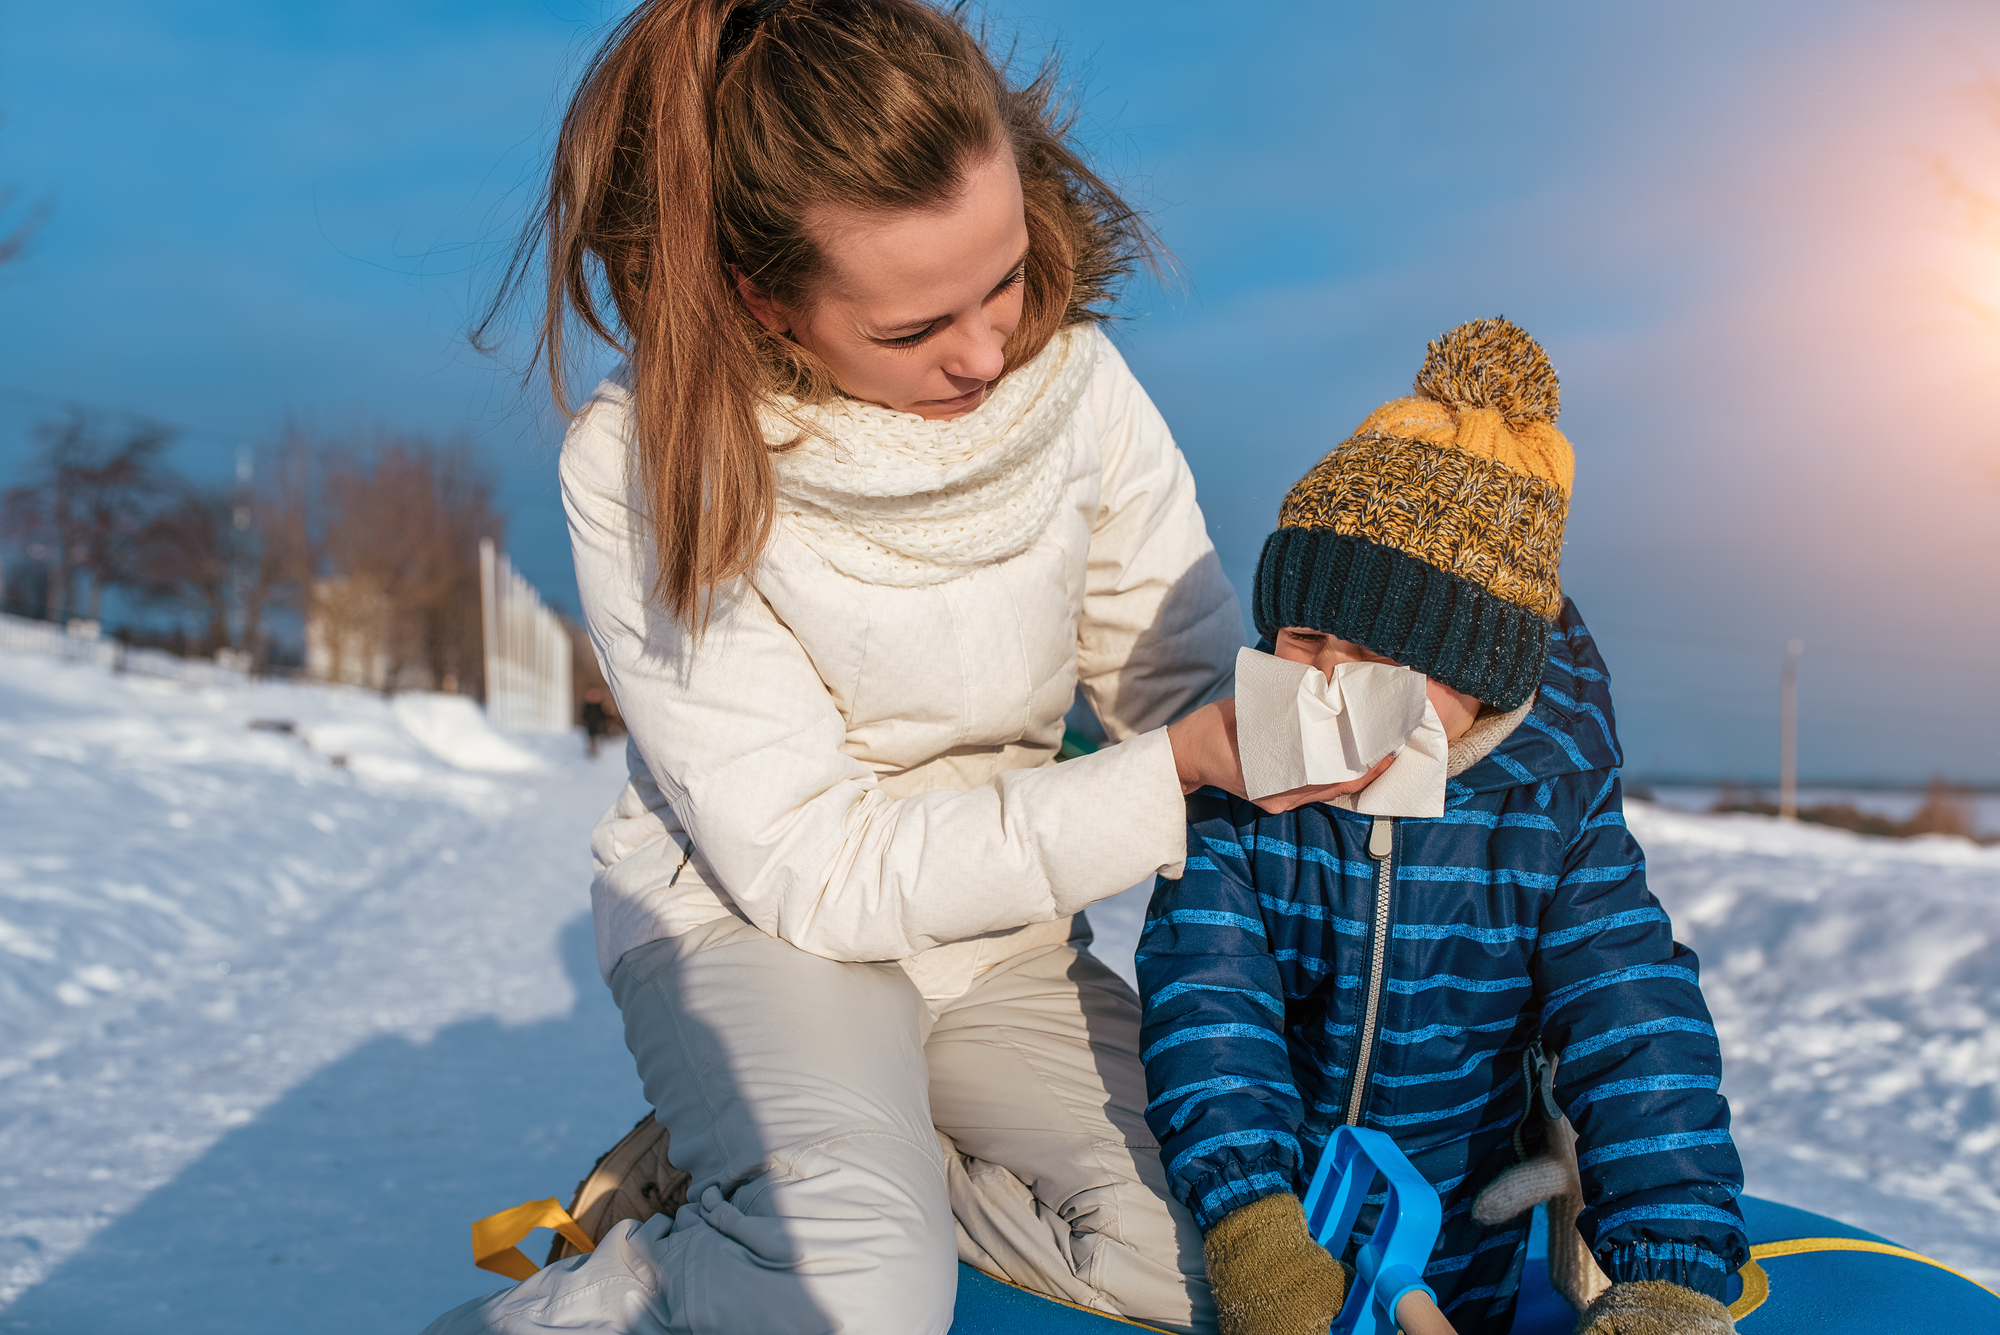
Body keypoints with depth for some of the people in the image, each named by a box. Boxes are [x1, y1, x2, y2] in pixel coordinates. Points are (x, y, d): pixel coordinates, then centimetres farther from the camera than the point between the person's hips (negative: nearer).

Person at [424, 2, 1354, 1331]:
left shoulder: (1077, 382, -11)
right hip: (752, 915, -5)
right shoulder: (647, 468, -22)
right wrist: (1170, 772, -29)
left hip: (998, 932, 5)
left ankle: (785, 1185, 4)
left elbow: (1195, 680, -2)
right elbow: (810, 864, -22)